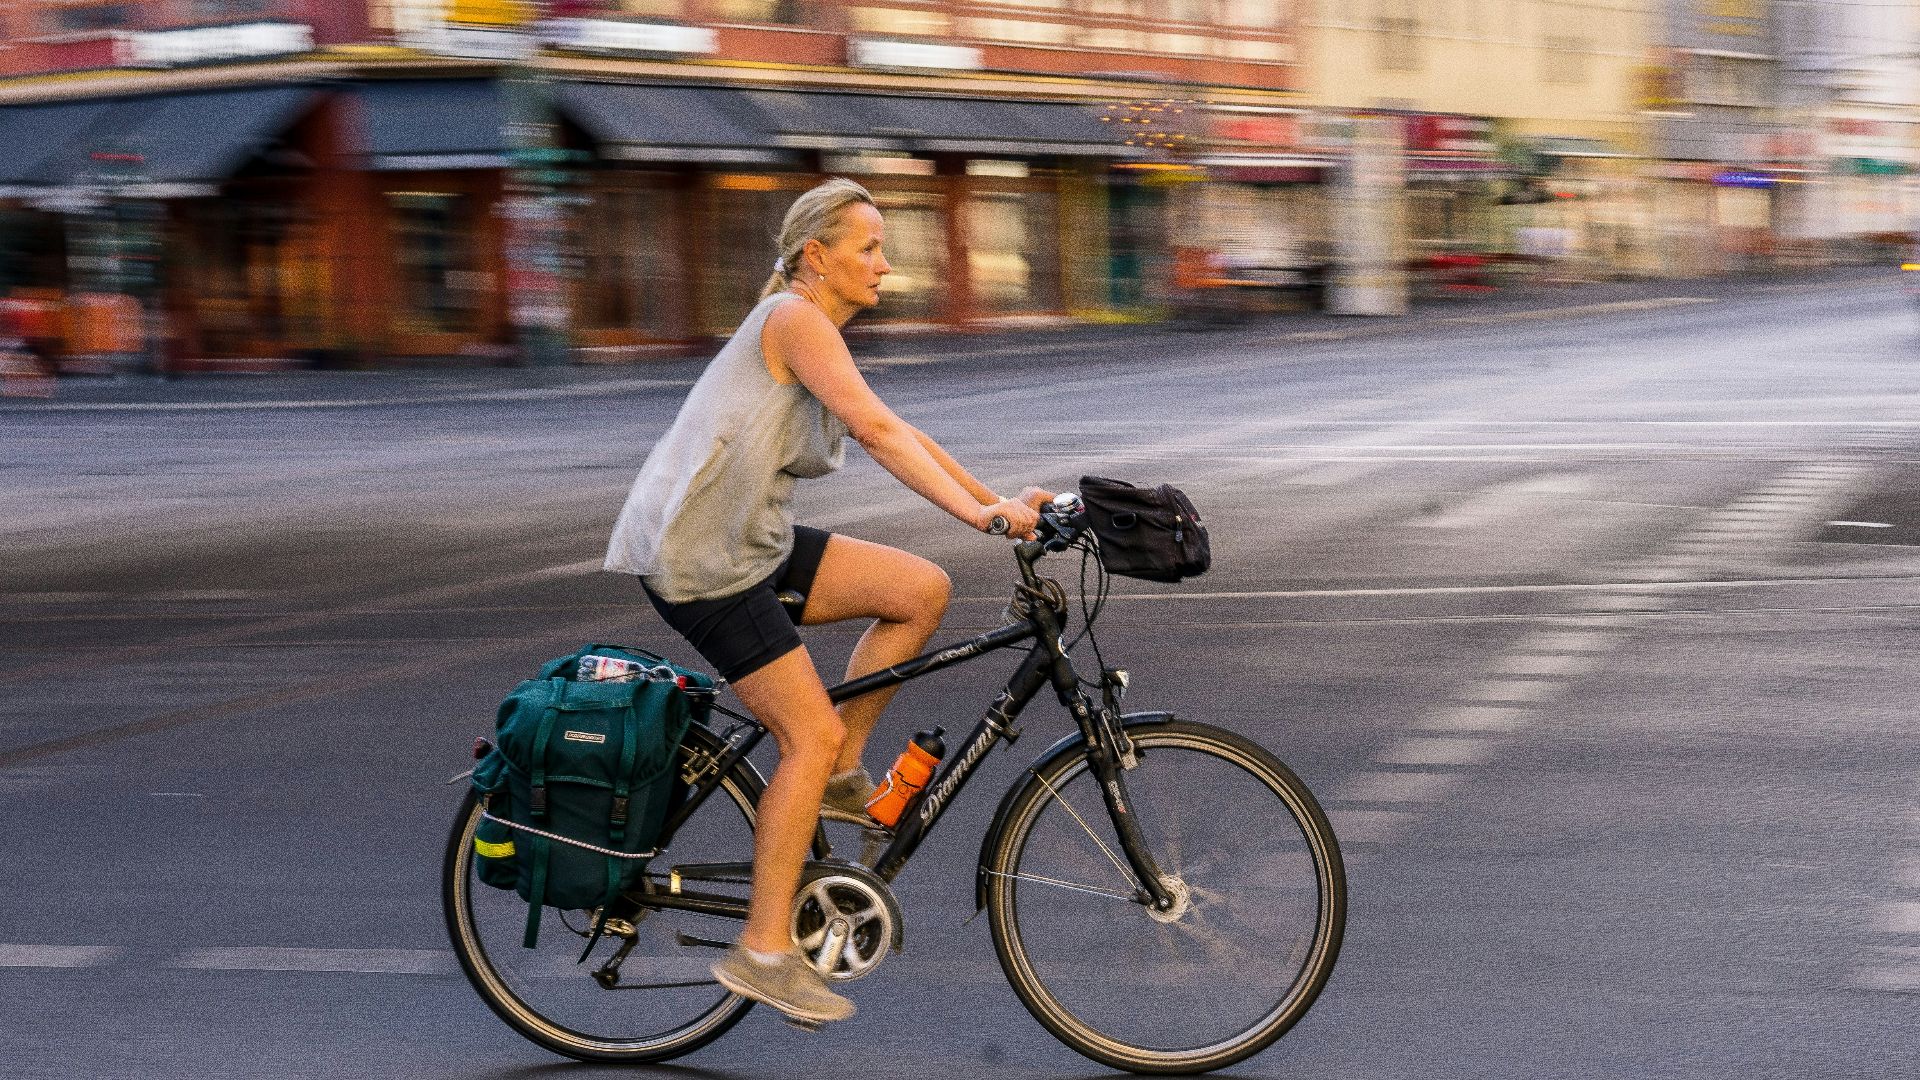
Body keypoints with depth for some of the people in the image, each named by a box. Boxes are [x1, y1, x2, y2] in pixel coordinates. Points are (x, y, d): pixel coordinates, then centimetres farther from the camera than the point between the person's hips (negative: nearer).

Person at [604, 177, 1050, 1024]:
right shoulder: (793, 318, -14)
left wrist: (1001, 500, 6)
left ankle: (839, 776, 11)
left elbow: (900, 436, 16)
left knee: (922, 589, 1)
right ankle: (765, 950, -3)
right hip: (697, 556, -9)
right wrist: (978, 513, -30)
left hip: (754, 542, 9)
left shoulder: (820, 337, 17)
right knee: (809, 732, -11)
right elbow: (876, 430, -26)